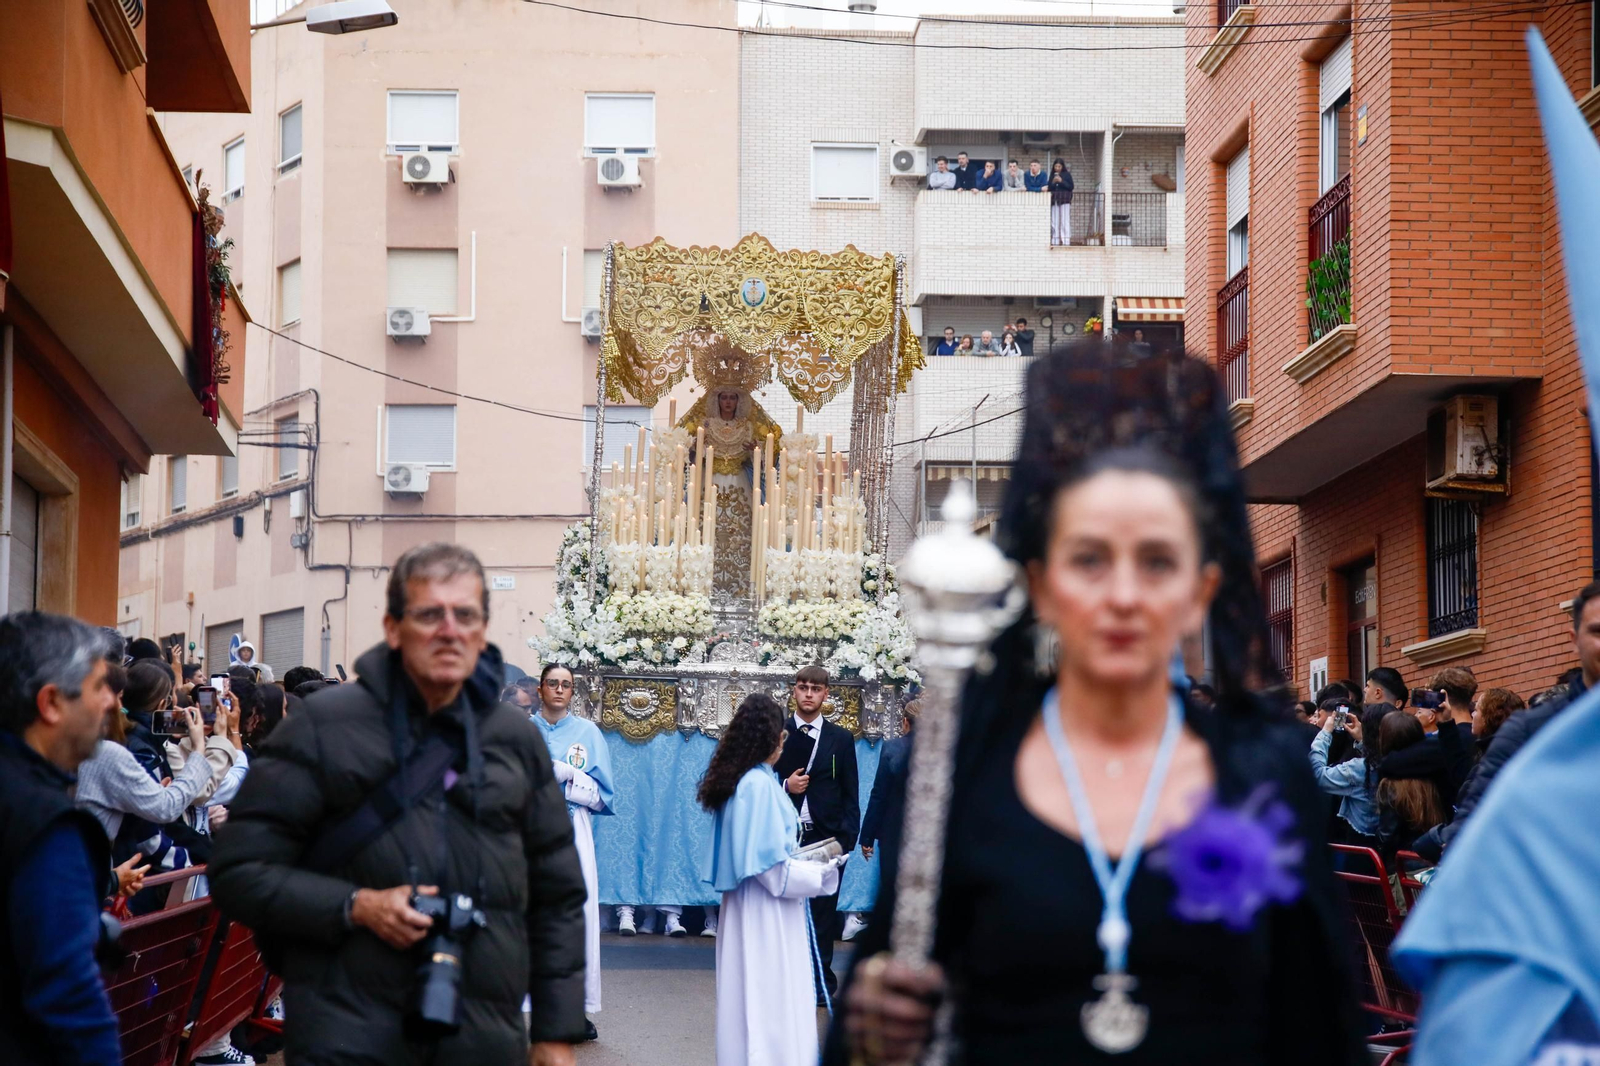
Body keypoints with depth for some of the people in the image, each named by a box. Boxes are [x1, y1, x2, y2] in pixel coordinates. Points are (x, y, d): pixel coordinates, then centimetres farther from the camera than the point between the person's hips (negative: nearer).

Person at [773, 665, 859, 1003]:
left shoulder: (841, 739, 7)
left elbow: (850, 794, 7)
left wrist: (848, 839, -2)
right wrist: (784, 785, -11)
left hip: (826, 838, 0)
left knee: (823, 910, 2)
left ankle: (821, 980, 10)